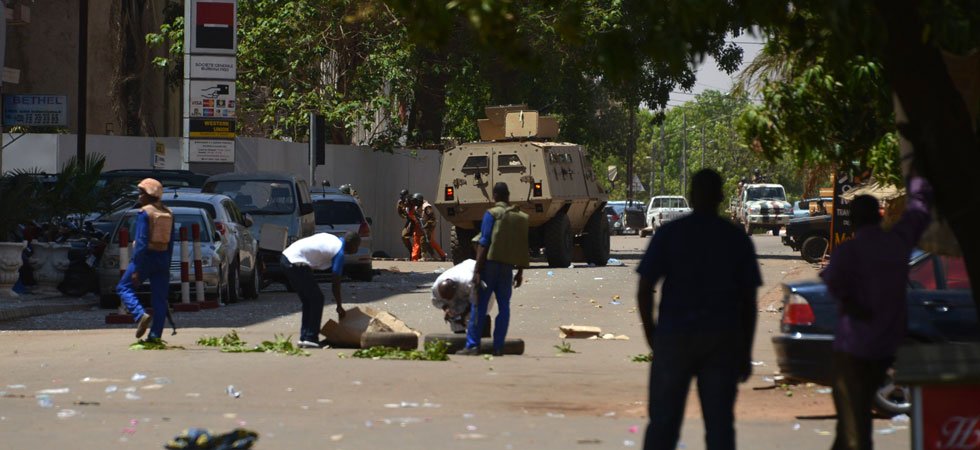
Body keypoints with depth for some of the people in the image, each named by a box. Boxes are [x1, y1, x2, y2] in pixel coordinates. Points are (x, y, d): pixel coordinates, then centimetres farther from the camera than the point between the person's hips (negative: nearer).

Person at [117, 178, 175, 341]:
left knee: (124, 287, 7)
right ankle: (155, 335, 6)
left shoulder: (144, 213, -12)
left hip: (147, 256, -6)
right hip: (162, 259, 6)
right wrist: (166, 266, 18)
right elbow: (171, 243, 13)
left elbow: (141, 242, -16)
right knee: (159, 298, 7)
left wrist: (136, 268, -16)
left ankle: (141, 315, -14)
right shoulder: (168, 214, 9)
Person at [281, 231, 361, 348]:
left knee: (308, 301, 17)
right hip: (296, 263, -9)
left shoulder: (331, 239, 19)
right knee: (317, 299, -1)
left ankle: (304, 338, 19)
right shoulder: (339, 252, -6)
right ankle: (310, 339, -2)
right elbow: (336, 282, -4)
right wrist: (339, 307, 7)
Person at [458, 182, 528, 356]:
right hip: (508, 267, 4)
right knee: (504, 306, 7)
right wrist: (520, 272, 15)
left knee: (479, 305, -2)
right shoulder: (521, 217, 9)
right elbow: (523, 248, 9)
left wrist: (477, 270, -14)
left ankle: (472, 345, -5)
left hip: (491, 263, -4)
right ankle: (498, 347, 5)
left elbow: (484, 243, -12)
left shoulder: (492, 214, -7)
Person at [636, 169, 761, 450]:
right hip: (723, 339, 1)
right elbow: (749, 300, 4)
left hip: (675, 334, -1)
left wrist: (651, 335, 7)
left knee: (663, 421, 4)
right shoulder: (737, 239, 4)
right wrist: (746, 352, 10)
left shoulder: (669, 234, -1)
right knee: (720, 422, 4)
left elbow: (645, 290, -4)